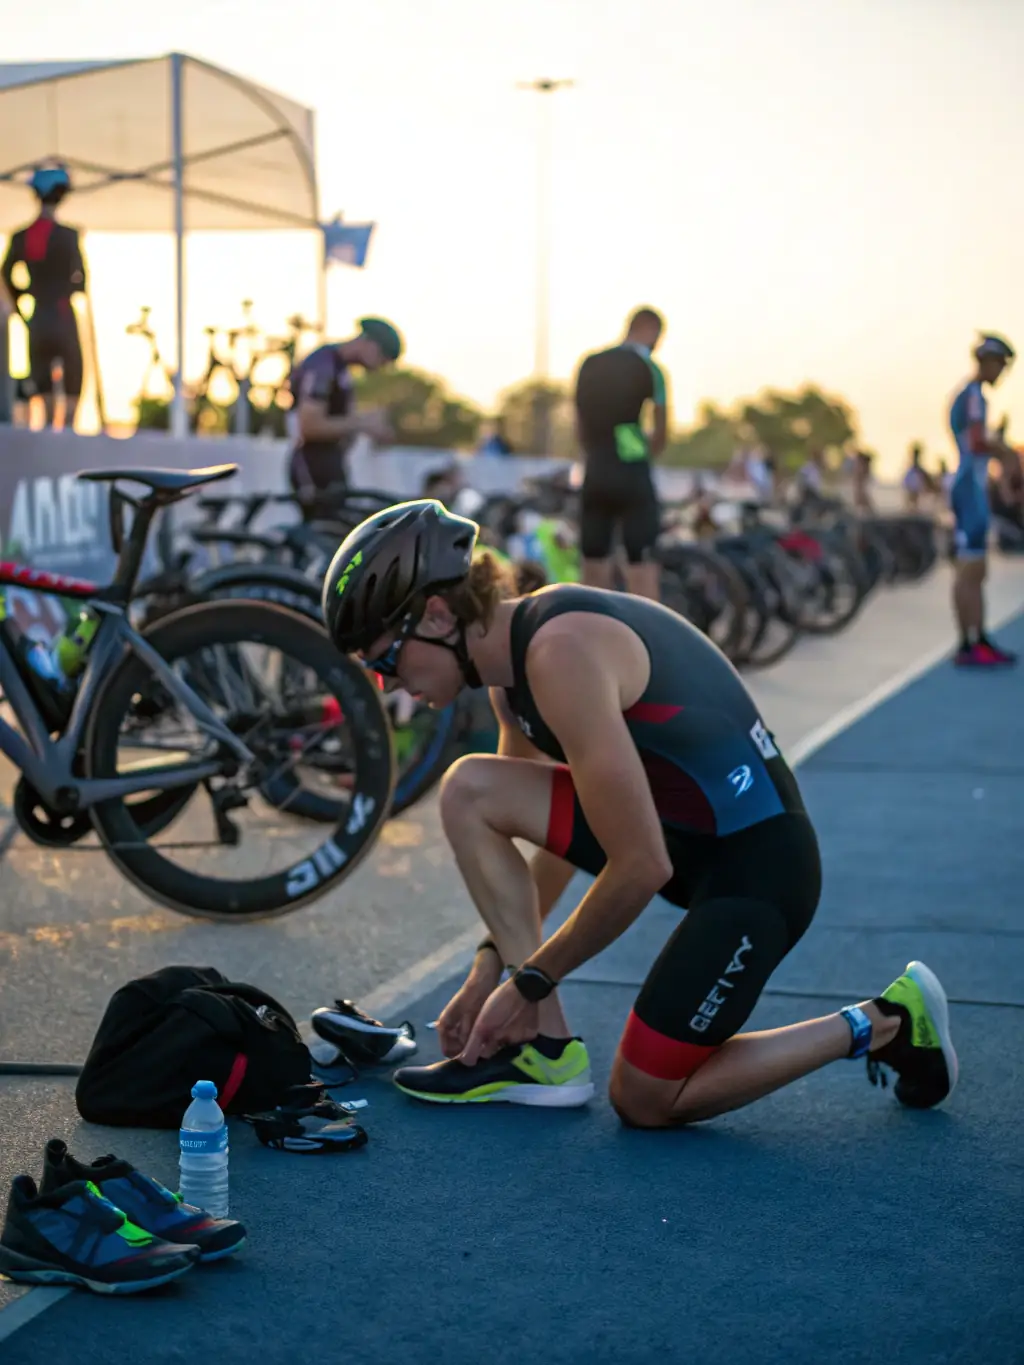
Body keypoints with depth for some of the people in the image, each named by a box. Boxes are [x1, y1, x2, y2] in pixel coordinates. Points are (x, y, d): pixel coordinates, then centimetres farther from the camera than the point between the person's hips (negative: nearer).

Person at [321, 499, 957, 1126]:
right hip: (683, 832, 9)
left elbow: (643, 867, -25)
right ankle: (543, 1048, 1)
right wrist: (493, 965, 12)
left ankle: (887, 1025, 12)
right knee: (469, 792, -3)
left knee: (646, 1102, 1)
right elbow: (555, 839, 16)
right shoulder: (513, 661, 4)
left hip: (757, 866, -9)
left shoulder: (562, 653, -26)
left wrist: (530, 980, -13)